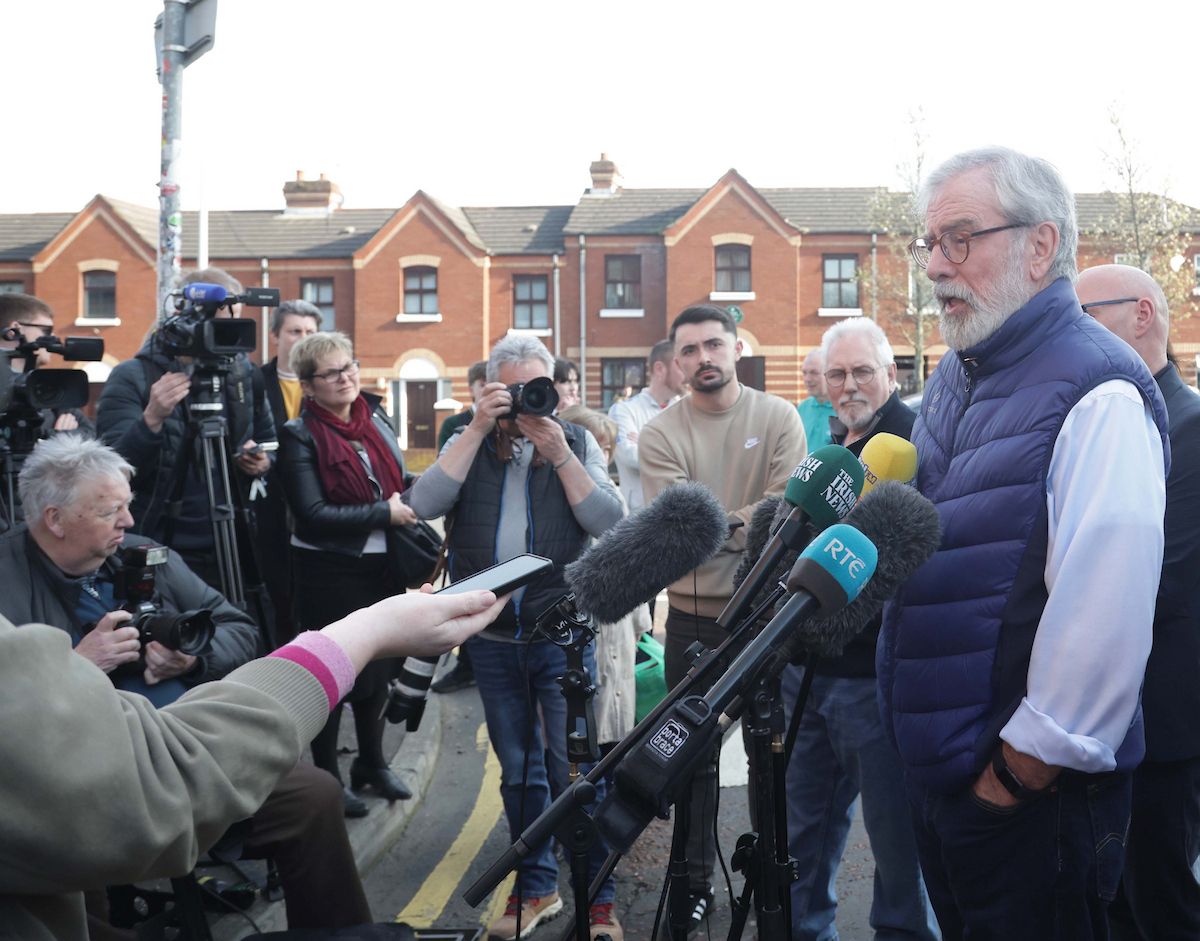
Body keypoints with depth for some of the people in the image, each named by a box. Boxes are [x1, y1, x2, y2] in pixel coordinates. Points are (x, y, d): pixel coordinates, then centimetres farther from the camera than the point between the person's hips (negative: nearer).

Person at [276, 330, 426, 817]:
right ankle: (327, 778, 22)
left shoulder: (376, 419, 7)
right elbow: (312, 514, -19)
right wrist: (383, 513, -19)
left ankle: (372, 761, 37)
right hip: (329, 572, -6)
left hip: (382, 566, 6)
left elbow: (399, 483, 19)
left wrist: (405, 502, -2)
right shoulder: (299, 435, -11)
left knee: (377, 667, 17)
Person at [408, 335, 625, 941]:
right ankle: (536, 887, 29)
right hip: (492, 637, 3)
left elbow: (607, 520, -10)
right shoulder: (469, 444, 6)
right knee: (518, 768, 14)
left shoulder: (577, 443, 2)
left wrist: (559, 454, -16)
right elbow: (427, 504, -11)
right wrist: (477, 428, -14)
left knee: (573, 767, -2)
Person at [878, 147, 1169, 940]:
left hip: (1028, 793, -8)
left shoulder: (1098, 392, -18)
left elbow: (1105, 606, -24)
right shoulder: (955, 378, 10)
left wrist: (1026, 765, -19)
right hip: (937, 769, 8)